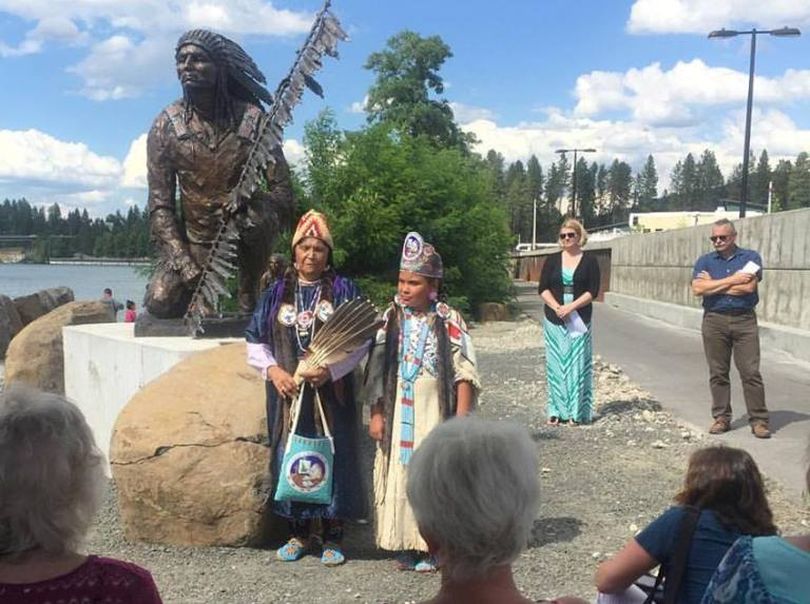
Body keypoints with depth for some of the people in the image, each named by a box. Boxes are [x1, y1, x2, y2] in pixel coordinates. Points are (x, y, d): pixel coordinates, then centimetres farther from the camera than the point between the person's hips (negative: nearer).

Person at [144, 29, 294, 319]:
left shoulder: (252, 119, -10)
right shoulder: (166, 125, -6)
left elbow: (282, 190, -10)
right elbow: (160, 205, -7)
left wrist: (258, 214, -33)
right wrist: (185, 265, -19)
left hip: (243, 238, -1)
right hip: (192, 241, 1)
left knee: (258, 214, -32)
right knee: (160, 302, -17)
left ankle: (248, 295, -9)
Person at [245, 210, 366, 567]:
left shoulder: (343, 290, 1)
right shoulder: (277, 292, 8)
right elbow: (255, 341, 9)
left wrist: (330, 370, -16)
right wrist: (273, 370, -9)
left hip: (331, 391, -2)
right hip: (287, 391, 2)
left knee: (332, 455, 1)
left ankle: (332, 536, 14)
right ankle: (300, 532, 22)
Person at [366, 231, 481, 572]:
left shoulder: (448, 321, -6)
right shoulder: (390, 319, 2)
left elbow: (464, 374, -6)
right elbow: (376, 369, 5)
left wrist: (461, 419, -9)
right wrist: (376, 414, 2)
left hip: (434, 413, -3)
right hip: (398, 414, 3)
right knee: (399, 475, 6)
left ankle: (431, 547, 16)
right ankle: (404, 545, 20)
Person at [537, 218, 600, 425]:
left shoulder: (589, 261, 3)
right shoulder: (552, 260, 8)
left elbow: (593, 291, -4)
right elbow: (543, 288, 3)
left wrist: (571, 307, -15)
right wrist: (557, 307, -13)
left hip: (579, 320, -2)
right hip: (554, 320, 2)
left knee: (578, 363, -2)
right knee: (556, 363, 2)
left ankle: (576, 412, 3)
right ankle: (557, 411, 7)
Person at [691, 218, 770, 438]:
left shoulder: (750, 257, 4)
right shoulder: (705, 261, 9)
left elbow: (748, 287, -12)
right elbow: (697, 289, -7)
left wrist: (713, 284, -5)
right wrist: (731, 280, -9)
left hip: (744, 320, -2)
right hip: (714, 321, 2)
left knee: (751, 372, -3)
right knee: (717, 374, 5)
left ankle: (759, 420, 3)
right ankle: (721, 418, 14)